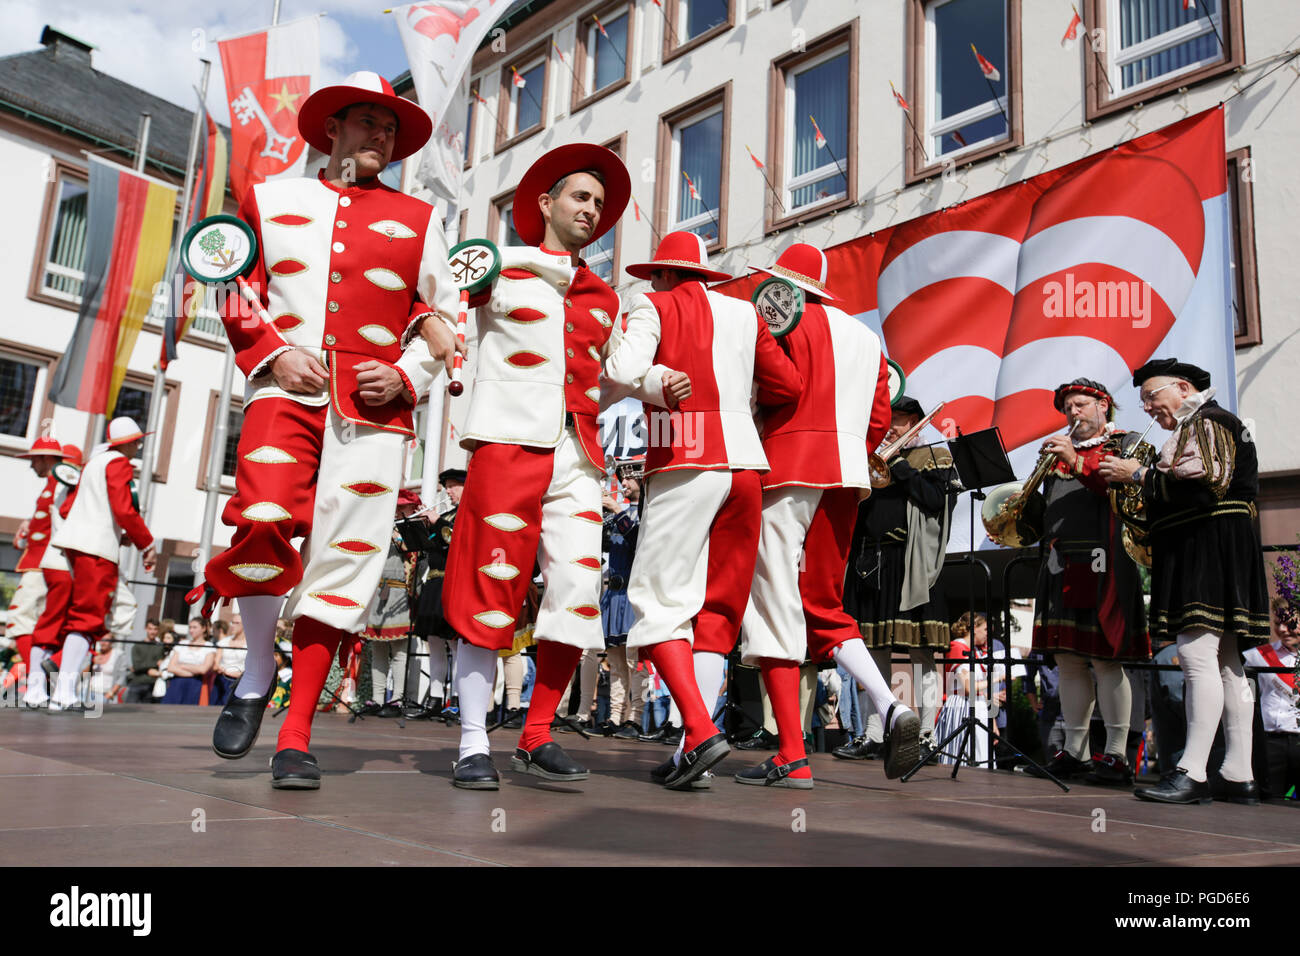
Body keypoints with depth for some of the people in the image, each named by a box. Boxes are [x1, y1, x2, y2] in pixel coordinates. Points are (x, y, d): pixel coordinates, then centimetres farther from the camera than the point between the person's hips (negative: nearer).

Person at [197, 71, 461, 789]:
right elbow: (236, 296, 16)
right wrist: (272, 354, -2)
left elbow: (444, 317, 15)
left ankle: (296, 737, 4)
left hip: (372, 407, 1)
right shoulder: (271, 201, 19)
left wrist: (405, 375, -2)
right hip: (286, 389, 0)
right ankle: (257, 674, 4)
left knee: (342, 560, -5)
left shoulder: (417, 219, 17)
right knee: (264, 521, -24)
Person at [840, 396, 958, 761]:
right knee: (875, 650, 5)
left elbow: (937, 501, -9)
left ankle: (925, 737, 0)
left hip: (913, 563, -5)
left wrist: (899, 465, -9)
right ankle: (873, 736, 10)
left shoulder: (936, 457, 8)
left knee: (921, 651, -5)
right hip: (872, 563, 5)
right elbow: (852, 502, 16)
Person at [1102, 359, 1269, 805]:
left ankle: (1193, 773, -17)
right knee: (1224, 661, 7)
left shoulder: (1205, 420, -5)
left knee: (1198, 654, -15)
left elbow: (1206, 483, -20)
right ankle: (1239, 776, 9)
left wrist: (1140, 475, -13)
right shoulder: (1198, 426, 26)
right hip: (1201, 554, 11)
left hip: (1206, 546, -11)